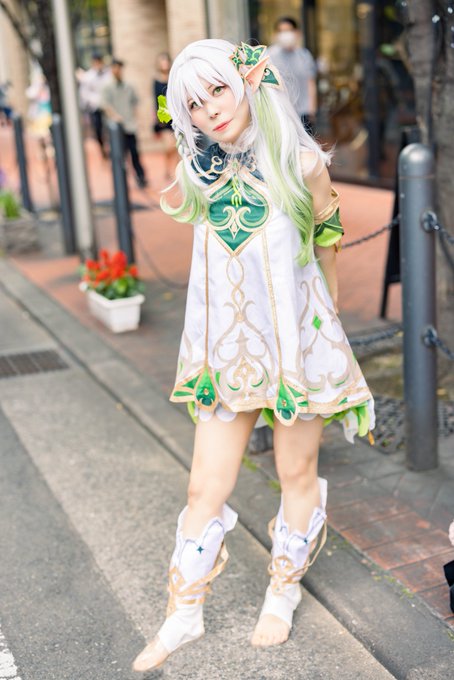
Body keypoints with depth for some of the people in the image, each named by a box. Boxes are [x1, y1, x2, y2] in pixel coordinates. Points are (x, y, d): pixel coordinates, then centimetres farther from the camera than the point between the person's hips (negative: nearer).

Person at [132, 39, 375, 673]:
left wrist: (325, 330, 10)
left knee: (297, 474, 13)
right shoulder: (201, 172, 1)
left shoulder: (303, 163, -9)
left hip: (298, 340, -2)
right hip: (227, 345, 3)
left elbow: (326, 252, 2)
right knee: (206, 487, 6)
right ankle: (184, 613, 25)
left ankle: (283, 591, 37)